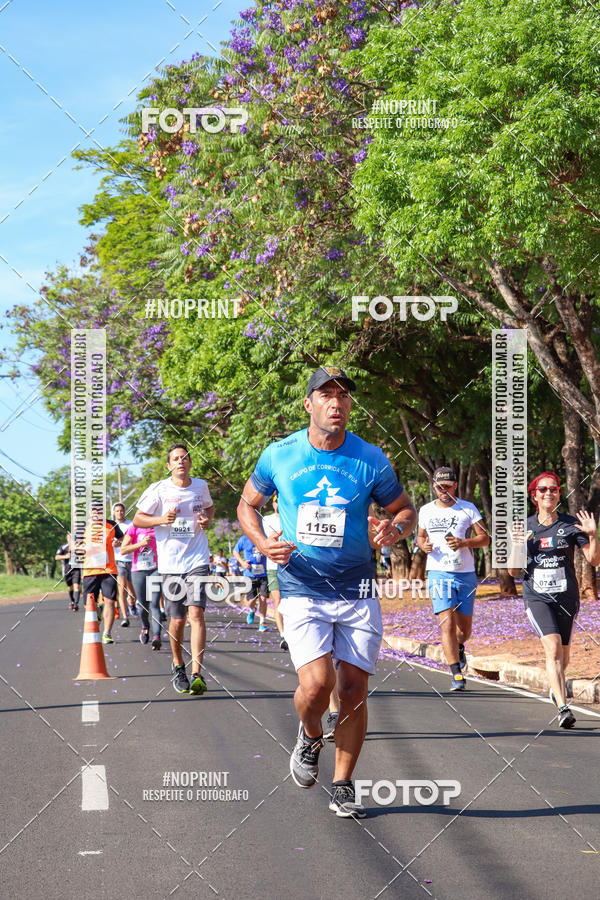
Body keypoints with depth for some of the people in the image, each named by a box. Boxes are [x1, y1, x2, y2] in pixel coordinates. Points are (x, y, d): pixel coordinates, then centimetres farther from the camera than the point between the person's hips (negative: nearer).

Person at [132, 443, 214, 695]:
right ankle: (178, 666, 30)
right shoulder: (159, 490, -2)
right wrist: (162, 519, -15)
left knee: (196, 612, -16)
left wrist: (208, 519, 4)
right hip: (170, 563, 0)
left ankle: (197, 674, -20)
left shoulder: (201, 486, 7)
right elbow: (138, 519, 3)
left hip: (197, 560, 0)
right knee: (177, 620, 4)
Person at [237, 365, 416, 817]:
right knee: (317, 684, -19)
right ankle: (310, 736, 17)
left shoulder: (371, 459, -2)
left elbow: (406, 509, 10)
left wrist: (394, 529, -13)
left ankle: (343, 785, 19)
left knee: (354, 690, 1)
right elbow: (248, 504, 14)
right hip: (302, 590, -1)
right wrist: (262, 542, -6)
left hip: (358, 593, 1)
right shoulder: (279, 455, -1)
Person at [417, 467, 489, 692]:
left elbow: (484, 538, 2)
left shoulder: (468, 509, 4)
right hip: (439, 573, 0)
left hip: (466, 574, 0)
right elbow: (421, 535, 25)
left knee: (464, 626, 8)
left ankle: (459, 648, 44)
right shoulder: (426, 511, 10)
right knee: (447, 623, -15)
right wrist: (423, 545, 1)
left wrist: (464, 543, -17)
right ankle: (457, 674, -15)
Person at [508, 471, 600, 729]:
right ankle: (563, 708, -27)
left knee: (563, 656, 11)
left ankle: (556, 685, 46)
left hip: (566, 596, 1)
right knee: (553, 648, -21)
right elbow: (513, 572, 6)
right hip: (537, 598, -1)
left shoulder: (571, 524, 0)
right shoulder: (525, 527, 4)